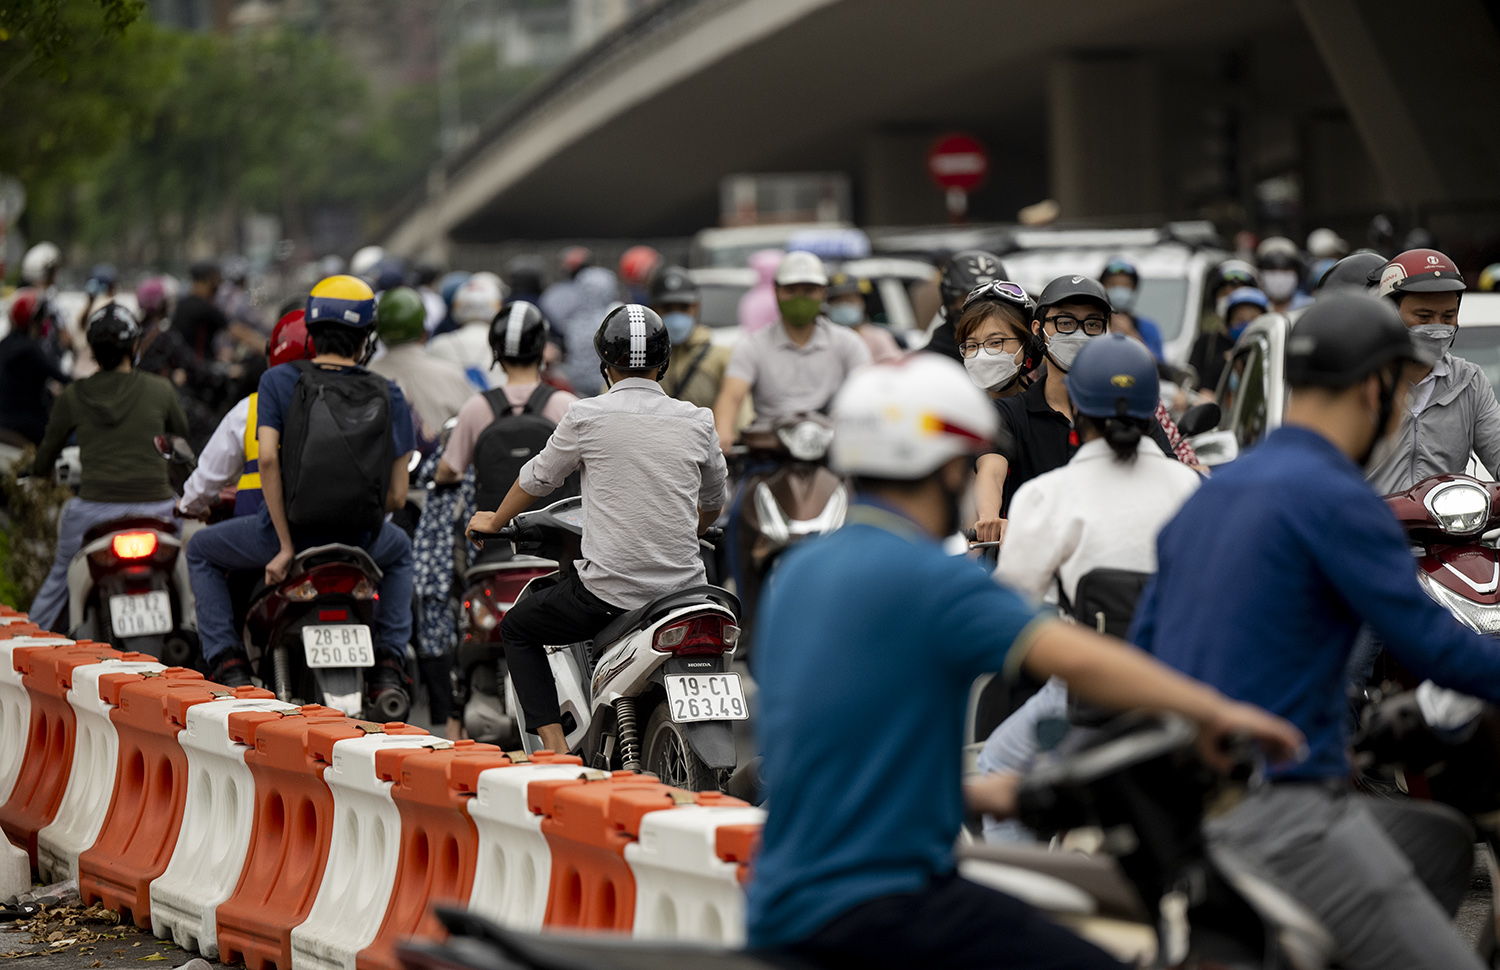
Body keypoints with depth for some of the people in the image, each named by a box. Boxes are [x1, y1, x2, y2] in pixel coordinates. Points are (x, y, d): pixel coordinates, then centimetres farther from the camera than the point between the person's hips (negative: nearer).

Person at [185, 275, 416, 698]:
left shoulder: (279, 381, -4)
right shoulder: (387, 395, 1)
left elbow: (267, 458, -16)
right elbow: (397, 496, -1)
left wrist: (286, 545, -12)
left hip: (291, 524, -2)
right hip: (359, 538, 2)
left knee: (201, 551, 27)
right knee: (399, 551, 39)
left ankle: (228, 662, 10)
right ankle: (388, 666, 24)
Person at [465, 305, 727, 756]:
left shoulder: (587, 416, -4)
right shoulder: (697, 421, 4)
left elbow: (537, 478, 11)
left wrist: (494, 521, 31)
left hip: (608, 589, -3)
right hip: (683, 580, 3)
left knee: (517, 629, 19)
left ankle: (554, 744, 5)